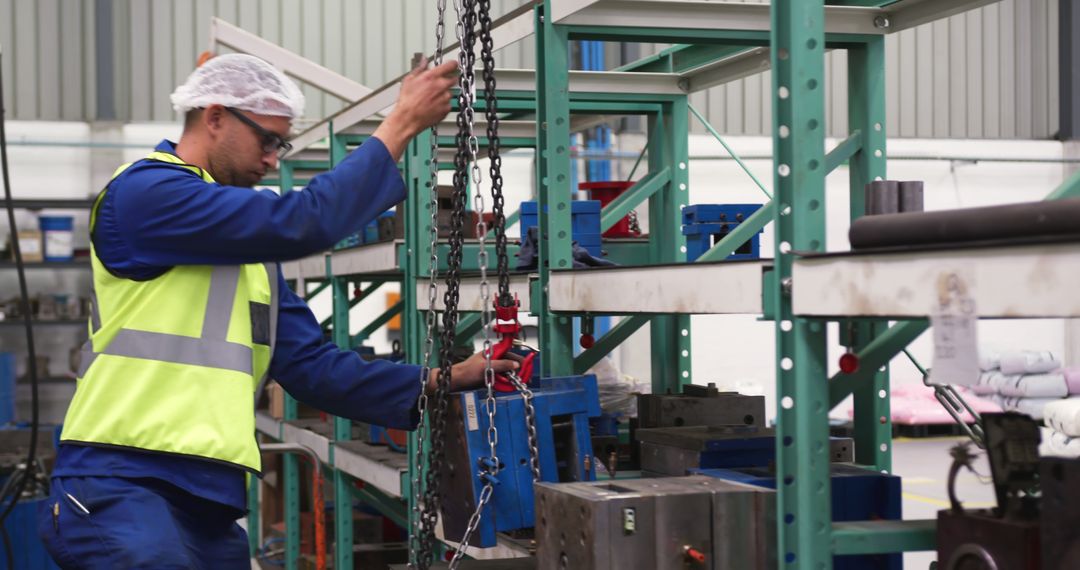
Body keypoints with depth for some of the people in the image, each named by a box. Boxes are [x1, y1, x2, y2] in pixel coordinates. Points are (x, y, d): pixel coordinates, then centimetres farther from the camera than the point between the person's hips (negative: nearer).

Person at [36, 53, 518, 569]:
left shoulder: (252, 249, 22)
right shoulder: (143, 191, -5)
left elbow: (311, 365, 16)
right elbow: (301, 223, -15)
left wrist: (443, 381, 7)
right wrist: (403, 123, -9)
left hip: (212, 505, 9)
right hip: (121, 485, -9)